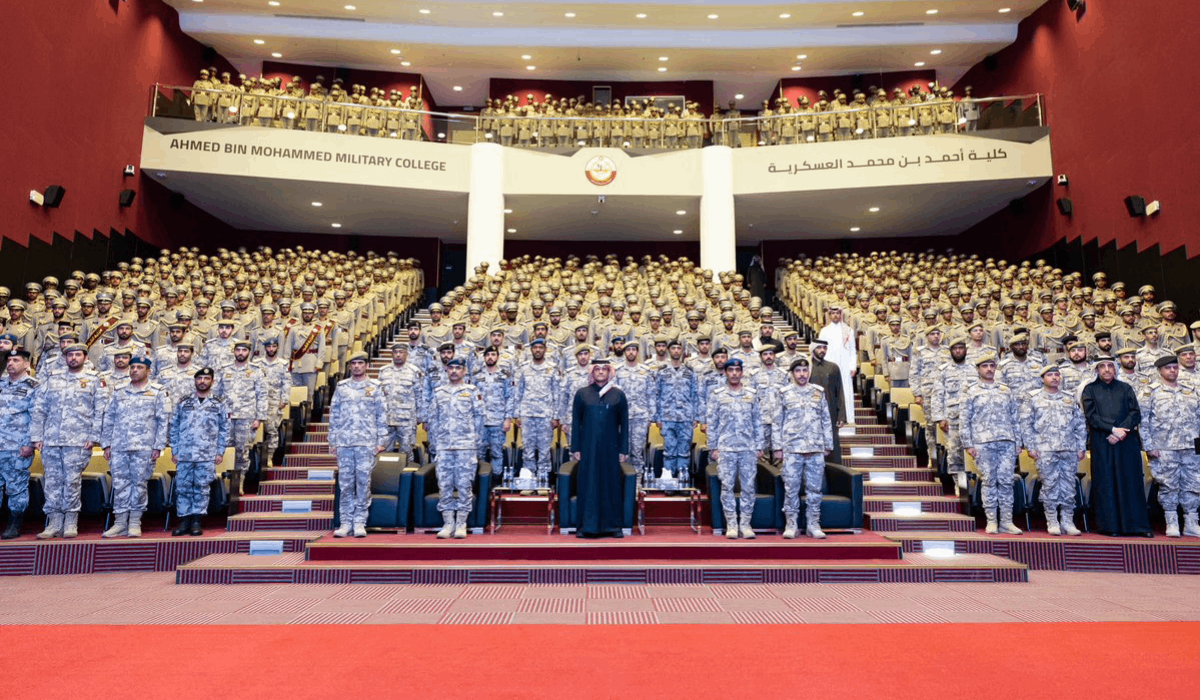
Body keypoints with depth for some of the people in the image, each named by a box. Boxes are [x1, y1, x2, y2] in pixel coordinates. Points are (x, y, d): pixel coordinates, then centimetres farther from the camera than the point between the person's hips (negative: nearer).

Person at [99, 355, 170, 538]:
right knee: (120, 484, 4)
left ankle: (135, 523, 9)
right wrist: (106, 444, 9)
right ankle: (120, 522, 11)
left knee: (139, 483, 1)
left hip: (144, 447, -3)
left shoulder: (158, 392, 4)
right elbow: (108, 418, 16)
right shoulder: (119, 392, 15)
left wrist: (158, 446, -6)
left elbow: (163, 420, 0)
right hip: (118, 447, 3)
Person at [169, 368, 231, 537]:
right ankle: (184, 522, 12)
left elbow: (224, 430, 6)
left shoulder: (219, 405, 6)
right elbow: (174, 428, 9)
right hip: (184, 455, 2)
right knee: (183, 488, 4)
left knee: (202, 489, 2)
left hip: (207, 456, -1)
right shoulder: (183, 403, 9)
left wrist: (220, 452, -1)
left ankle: (196, 522, 10)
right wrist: (174, 451, 3)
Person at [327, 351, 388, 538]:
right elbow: (334, 415, 13)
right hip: (344, 442, 2)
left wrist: (381, 441, -1)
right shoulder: (341, 387, 12)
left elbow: (382, 415, 5)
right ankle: (345, 522, 11)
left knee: (364, 482, -1)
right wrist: (332, 441, 7)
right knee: (345, 483, 3)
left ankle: (360, 522, 7)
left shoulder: (375, 387, 7)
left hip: (367, 443, -2)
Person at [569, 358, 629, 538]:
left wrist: (623, 449, 1)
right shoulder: (581, 394, 5)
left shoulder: (618, 395, 5)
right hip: (588, 447, 0)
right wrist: (575, 448, -1)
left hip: (610, 448, 0)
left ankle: (613, 525, 14)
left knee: (611, 484, 4)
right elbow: (576, 422, 5)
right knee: (587, 485, 3)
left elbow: (624, 424, 5)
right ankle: (586, 525, 11)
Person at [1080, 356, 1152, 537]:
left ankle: (1138, 525, 6)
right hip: (1101, 443, -1)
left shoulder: (1125, 388, 12)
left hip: (1127, 441, 1)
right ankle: (1109, 526, 4)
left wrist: (1121, 432, -12)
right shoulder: (1090, 390, 7)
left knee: (1131, 483, 1)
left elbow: (1136, 413, 3)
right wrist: (1113, 429, -14)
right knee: (1106, 483, 0)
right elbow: (1091, 415, -3)